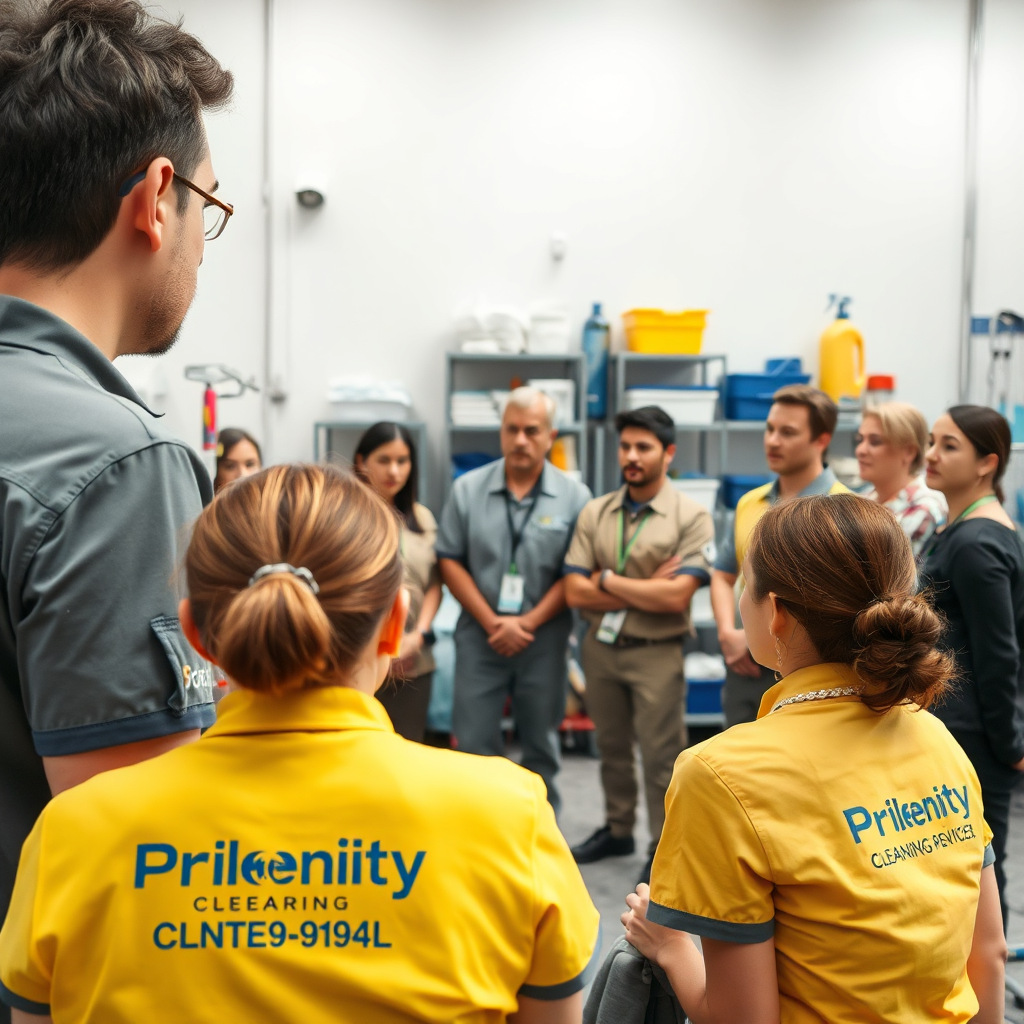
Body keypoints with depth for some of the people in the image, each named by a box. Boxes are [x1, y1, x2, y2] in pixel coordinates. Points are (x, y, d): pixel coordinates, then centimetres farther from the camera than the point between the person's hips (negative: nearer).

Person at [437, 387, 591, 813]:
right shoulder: (468, 489, 1)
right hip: (480, 633, 0)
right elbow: (450, 561, 0)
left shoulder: (573, 496, -2)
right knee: (473, 742, 2)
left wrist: (528, 623, -12)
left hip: (544, 636, 0)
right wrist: (492, 623, -9)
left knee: (541, 745, 12)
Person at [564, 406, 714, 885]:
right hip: (600, 646, 4)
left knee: (660, 755, 5)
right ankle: (618, 830, 37)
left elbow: (676, 597, -20)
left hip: (656, 652, -4)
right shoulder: (595, 513, 2)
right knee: (611, 746, 19)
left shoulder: (692, 518, -9)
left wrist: (607, 580, -12)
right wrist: (647, 590, -13)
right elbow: (575, 592, -6)